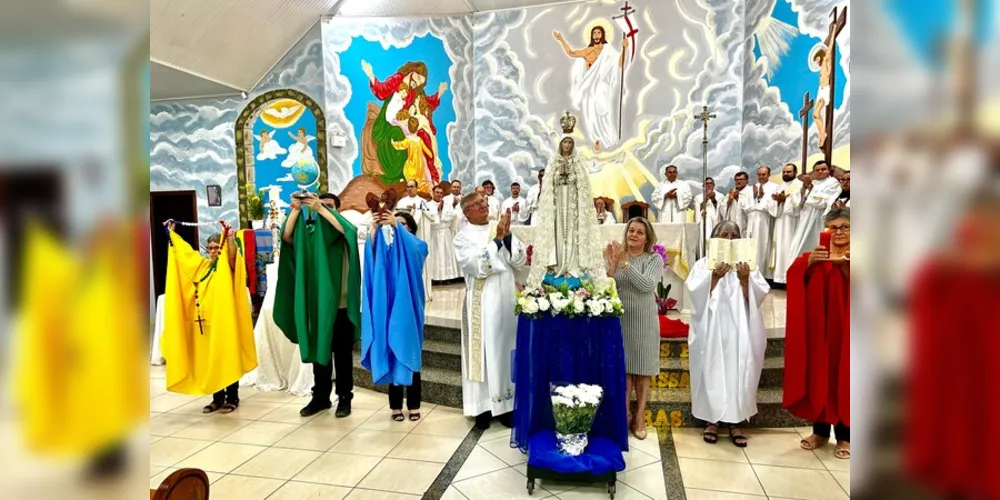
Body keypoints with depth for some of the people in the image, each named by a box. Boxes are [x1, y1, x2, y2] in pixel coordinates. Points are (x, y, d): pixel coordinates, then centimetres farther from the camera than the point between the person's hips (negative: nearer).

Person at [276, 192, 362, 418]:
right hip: (317, 302, 3)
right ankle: (321, 397, 22)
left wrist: (321, 209, -25)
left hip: (341, 302, -3)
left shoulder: (342, 232, 0)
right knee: (319, 350, 11)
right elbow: (286, 237, -8)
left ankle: (344, 398, 15)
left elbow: (350, 230, -24)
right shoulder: (310, 232, 7)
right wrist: (296, 209, -18)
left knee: (342, 353, 5)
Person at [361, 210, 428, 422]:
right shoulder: (385, 246, 11)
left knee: (409, 354, 1)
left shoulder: (418, 245, 7)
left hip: (408, 306, -1)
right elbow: (371, 250, -11)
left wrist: (396, 226, -28)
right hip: (387, 306, 2)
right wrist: (376, 228, -27)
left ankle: (413, 405, 8)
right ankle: (395, 405, 10)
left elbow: (412, 248, -18)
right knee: (390, 353, 2)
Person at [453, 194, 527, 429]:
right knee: (485, 353, 1)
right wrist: (497, 239, -19)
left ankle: (506, 404, 19)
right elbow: (479, 267, -17)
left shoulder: (501, 230, 8)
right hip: (482, 303, -4)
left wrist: (507, 236, -13)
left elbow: (521, 262, 0)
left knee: (508, 350, 8)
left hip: (507, 300, 4)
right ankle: (483, 407, 11)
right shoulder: (463, 237, -3)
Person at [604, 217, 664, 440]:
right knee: (623, 367, 8)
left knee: (642, 369, 9)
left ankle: (639, 415, 21)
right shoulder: (616, 255, 1)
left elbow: (647, 285, -20)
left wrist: (625, 263, -24)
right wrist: (612, 264, -20)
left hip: (643, 321, -1)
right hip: (619, 320, 1)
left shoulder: (654, 259, -3)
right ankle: (625, 413, 22)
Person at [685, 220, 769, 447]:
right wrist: (714, 277, -20)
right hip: (712, 330, -1)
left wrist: (745, 280, -15)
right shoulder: (703, 264, 4)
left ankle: (735, 422, 13)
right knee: (712, 372, 0)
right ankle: (712, 420, 12)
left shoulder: (746, 265, 9)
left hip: (739, 329, 2)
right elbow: (697, 295, -7)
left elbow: (756, 298, 1)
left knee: (739, 372, 1)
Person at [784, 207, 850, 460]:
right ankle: (820, 430, 20)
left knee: (843, 378, 2)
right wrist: (809, 262, -28)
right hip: (819, 327, 2)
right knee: (818, 375, 7)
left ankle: (844, 435, 14)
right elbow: (795, 278, -9)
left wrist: (845, 266, -32)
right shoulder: (816, 256, 9)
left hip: (845, 327, -2)